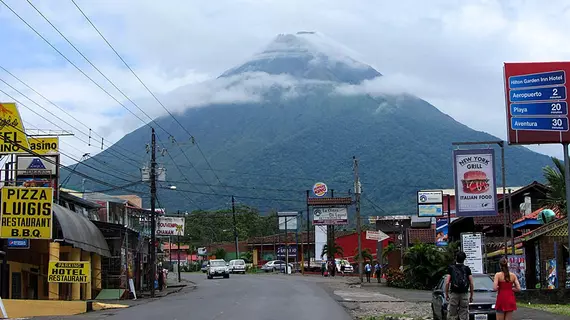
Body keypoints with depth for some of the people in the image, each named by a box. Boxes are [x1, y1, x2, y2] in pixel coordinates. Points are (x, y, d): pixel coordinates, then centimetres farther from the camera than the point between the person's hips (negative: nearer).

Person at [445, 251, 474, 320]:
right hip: (465, 294, 1)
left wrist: (446, 294, 5)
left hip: (453, 294, -1)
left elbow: (447, 283, -5)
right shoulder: (467, 269, 4)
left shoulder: (451, 268, 1)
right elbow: (471, 284, 1)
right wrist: (471, 296, 11)